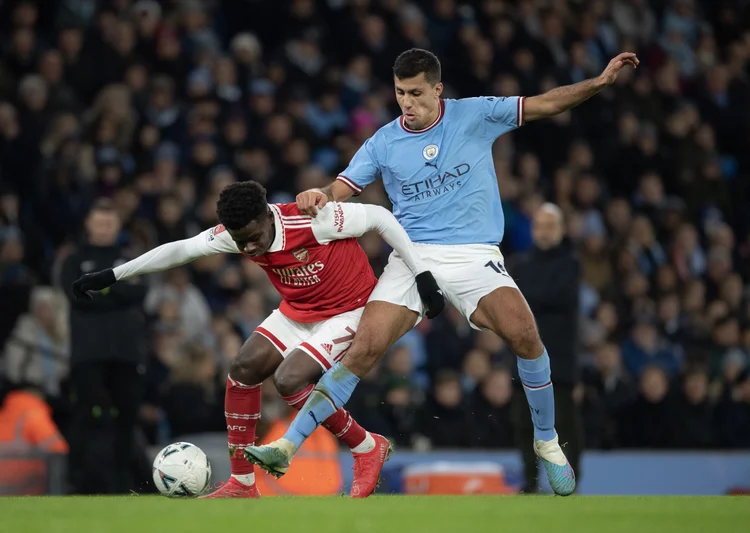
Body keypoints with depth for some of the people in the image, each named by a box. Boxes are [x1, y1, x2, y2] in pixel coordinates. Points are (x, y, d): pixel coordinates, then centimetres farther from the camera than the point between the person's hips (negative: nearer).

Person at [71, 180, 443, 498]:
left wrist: (420, 272, -22)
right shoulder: (236, 234, -14)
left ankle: (367, 449, -4)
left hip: (346, 311, -7)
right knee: (244, 368, -5)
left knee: (289, 379, -23)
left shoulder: (312, 221, -32)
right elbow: (179, 250, -4)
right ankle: (242, 484, 4)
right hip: (296, 311, 7)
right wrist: (111, 276, -2)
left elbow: (379, 216, -22)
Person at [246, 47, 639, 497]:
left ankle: (547, 442, -3)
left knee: (523, 333, -25)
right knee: (364, 349, -15)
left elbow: (545, 104, 4)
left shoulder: (475, 115, 2)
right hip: (413, 254, 1)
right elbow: (339, 192, 6)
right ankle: (288, 448, -15)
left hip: (474, 254, -1)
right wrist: (318, 196, -18)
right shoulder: (383, 144, 5)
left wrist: (599, 82, -8)